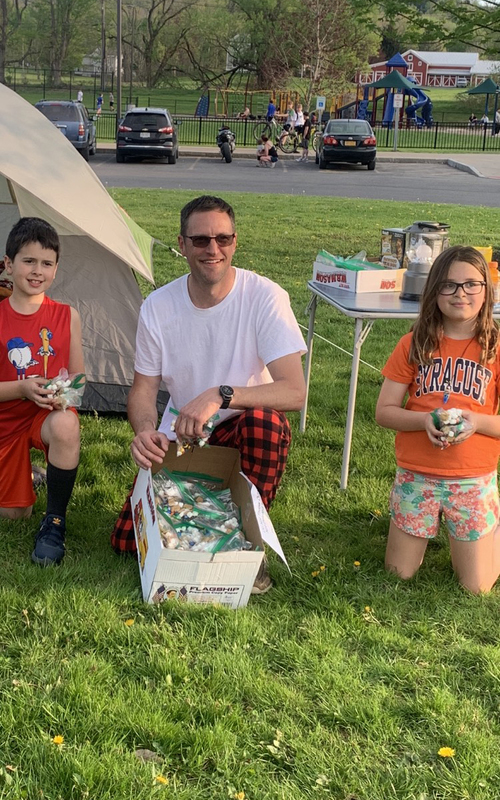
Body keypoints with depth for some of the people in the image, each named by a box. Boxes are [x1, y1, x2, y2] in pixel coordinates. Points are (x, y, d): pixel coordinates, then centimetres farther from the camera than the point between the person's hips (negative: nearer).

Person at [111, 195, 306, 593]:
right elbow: (144, 387, -2)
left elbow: (295, 391, -28)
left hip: (242, 431, -3)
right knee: (127, 540, -7)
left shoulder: (264, 296, -20)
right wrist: (144, 430, -26)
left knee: (264, 421, -39)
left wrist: (220, 395, -41)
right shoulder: (158, 306, -10)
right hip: (179, 438, 3)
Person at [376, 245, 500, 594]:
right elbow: (384, 412, -4)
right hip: (416, 476, 1)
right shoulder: (415, 344, -4)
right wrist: (425, 420, -21)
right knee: (400, 573, 12)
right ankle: (430, 524, 40)